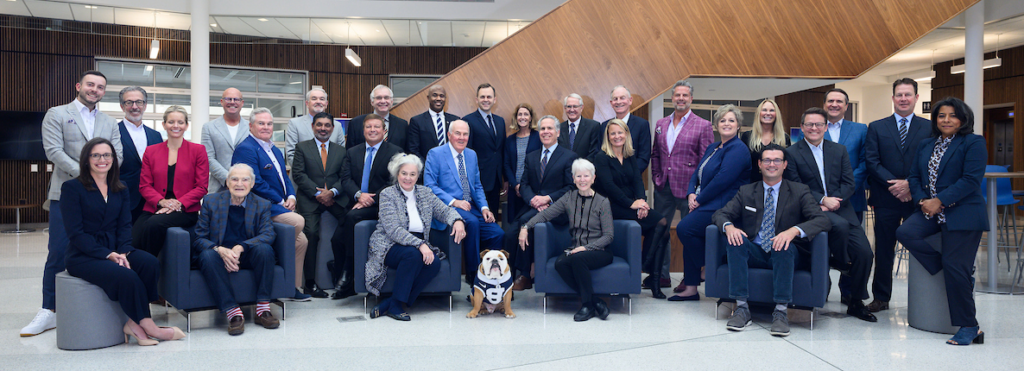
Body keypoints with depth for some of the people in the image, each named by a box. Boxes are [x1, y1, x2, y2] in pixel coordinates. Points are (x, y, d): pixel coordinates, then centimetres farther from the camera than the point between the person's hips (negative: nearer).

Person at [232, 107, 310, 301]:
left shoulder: (275, 150, 21)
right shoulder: (245, 149, -10)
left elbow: (285, 178, 22)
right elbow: (255, 184, -18)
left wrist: (291, 196, 1)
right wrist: (280, 202, -14)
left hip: (280, 205, 9)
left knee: (301, 240, 2)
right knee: (298, 221, -27)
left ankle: (293, 287, 13)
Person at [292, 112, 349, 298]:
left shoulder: (341, 150, 17)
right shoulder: (302, 147, 10)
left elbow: (345, 177, 8)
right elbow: (298, 174, 0)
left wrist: (332, 192, -11)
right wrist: (317, 194, -10)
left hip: (335, 198, 2)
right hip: (309, 199, -2)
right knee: (311, 233, -20)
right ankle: (310, 283, -11)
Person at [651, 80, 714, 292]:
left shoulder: (703, 126, -3)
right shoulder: (660, 124, 12)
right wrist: (657, 178, 7)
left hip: (687, 188, -5)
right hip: (663, 187, 5)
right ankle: (662, 275, 22)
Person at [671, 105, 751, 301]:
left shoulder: (738, 150, -11)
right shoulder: (712, 147, 19)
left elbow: (722, 180, -20)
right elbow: (697, 173, 19)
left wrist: (699, 200, -14)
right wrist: (691, 194, 0)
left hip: (722, 207, -9)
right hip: (706, 204, 9)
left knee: (685, 228, -22)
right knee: (688, 232, -4)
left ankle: (707, 269, 0)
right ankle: (691, 287, 4)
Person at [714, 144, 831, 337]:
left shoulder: (799, 192, 5)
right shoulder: (746, 192, 12)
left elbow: (822, 220, -8)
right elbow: (720, 214, 5)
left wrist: (794, 230, -29)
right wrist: (729, 226, -21)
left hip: (784, 253, -2)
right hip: (754, 253, 2)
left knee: (785, 246, -35)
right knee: (735, 240, -29)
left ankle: (780, 312, -32)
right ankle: (741, 308, -29)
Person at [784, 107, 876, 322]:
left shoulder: (839, 151, 15)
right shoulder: (792, 153, 3)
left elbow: (849, 184, 8)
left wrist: (833, 201, -9)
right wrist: (823, 200, -15)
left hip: (840, 208, 4)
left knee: (864, 252, -10)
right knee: (840, 225, -35)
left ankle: (856, 303, 9)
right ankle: (841, 263, -2)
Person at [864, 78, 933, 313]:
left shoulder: (929, 127, 6)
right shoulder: (877, 128, 8)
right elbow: (871, 161, -1)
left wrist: (911, 185, -14)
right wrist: (893, 184, -13)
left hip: (917, 199, 0)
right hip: (886, 199, 0)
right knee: (883, 250, 6)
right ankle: (881, 298, 17)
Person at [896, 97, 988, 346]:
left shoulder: (973, 143, -3)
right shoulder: (925, 145, 17)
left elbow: (971, 180, -12)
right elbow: (914, 176, 13)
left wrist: (940, 201, -17)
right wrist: (922, 200, -6)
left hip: (962, 214, -6)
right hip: (930, 211, 6)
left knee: (955, 268, -11)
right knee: (905, 233, -21)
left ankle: (969, 327, 3)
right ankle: (962, 275, -4)